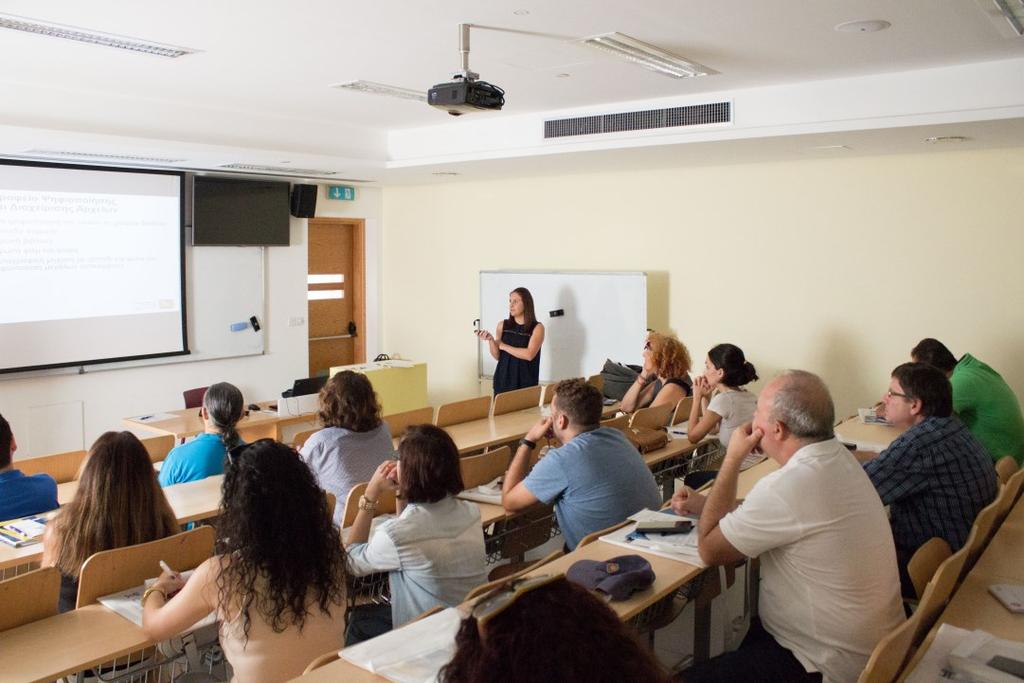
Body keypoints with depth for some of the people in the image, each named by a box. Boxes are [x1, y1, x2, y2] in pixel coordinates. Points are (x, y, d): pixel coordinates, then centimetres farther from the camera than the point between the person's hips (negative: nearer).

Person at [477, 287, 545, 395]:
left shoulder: (537, 327, -3)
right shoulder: (502, 325, 6)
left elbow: (529, 355, -15)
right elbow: (497, 356, 6)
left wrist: (503, 346, -8)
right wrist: (490, 340, -13)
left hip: (525, 383, -3)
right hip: (503, 381, 3)